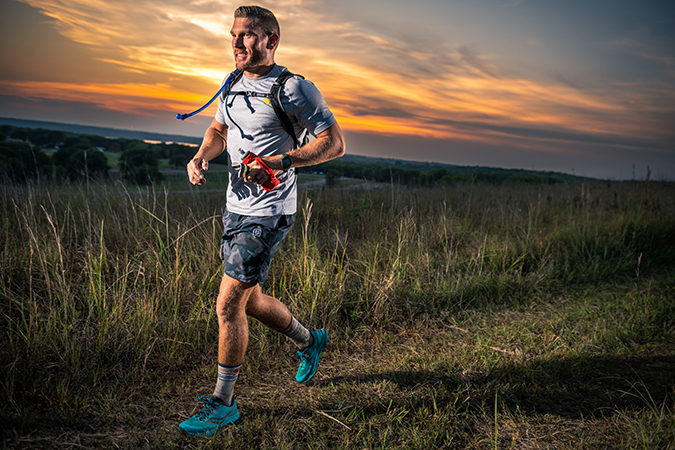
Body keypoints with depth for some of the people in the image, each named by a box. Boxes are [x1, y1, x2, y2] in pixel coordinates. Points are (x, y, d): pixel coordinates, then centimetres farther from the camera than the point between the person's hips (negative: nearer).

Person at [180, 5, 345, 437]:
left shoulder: (294, 89, -11)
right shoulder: (234, 86, 11)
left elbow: (335, 142, -12)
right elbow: (219, 130, 26)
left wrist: (282, 161, -23)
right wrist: (201, 156, 4)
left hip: (268, 214, -8)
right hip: (236, 208, 9)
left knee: (228, 305, -8)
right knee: (249, 300, 18)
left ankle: (223, 402, 10)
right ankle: (309, 341, 43)